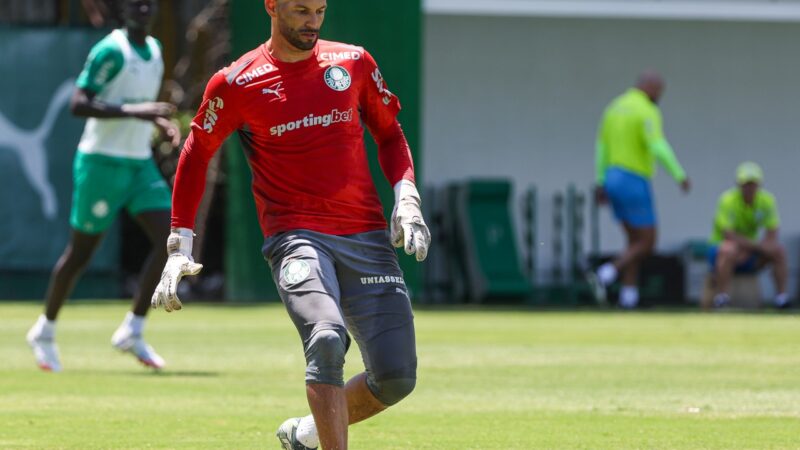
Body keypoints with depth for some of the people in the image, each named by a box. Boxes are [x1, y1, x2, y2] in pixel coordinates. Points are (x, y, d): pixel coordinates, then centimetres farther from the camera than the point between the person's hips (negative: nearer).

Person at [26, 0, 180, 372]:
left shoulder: (154, 50, 11)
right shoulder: (111, 51, -14)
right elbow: (78, 104, -22)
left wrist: (161, 124, 6)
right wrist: (133, 111, -30)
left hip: (140, 164, 7)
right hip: (102, 163, -7)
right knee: (80, 253, 3)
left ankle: (132, 331, -2)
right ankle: (45, 331, 24)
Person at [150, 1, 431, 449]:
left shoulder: (354, 63, 9)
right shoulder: (236, 84, 0)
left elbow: (389, 132, 21)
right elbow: (196, 154, 10)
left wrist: (406, 194, 3)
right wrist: (180, 246, 7)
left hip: (367, 237, 4)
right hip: (296, 238, -4)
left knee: (397, 377, -5)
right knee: (327, 339, -31)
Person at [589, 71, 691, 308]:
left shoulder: (615, 108, 13)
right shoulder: (647, 112, -15)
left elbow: (602, 147, 15)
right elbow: (659, 148, -26)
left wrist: (601, 184, 19)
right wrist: (680, 175, -18)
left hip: (614, 180, 9)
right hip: (634, 184, -9)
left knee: (636, 242, 15)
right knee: (647, 244, -2)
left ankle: (628, 298, 7)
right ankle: (605, 275, -19)